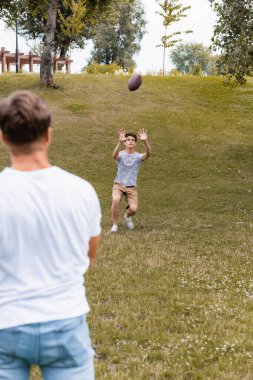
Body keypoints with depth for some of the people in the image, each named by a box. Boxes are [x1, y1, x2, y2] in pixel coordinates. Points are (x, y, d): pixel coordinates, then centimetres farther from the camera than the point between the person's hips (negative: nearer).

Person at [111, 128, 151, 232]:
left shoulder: (138, 156, -1)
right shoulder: (121, 154, -3)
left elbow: (148, 154, -24)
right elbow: (114, 155, -28)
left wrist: (145, 141, -42)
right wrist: (120, 142, -47)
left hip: (132, 187, 1)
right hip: (118, 184, -1)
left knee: (133, 209, -17)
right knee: (116, 200, -32)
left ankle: (127, 216, 23)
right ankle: (115, 225, -10)